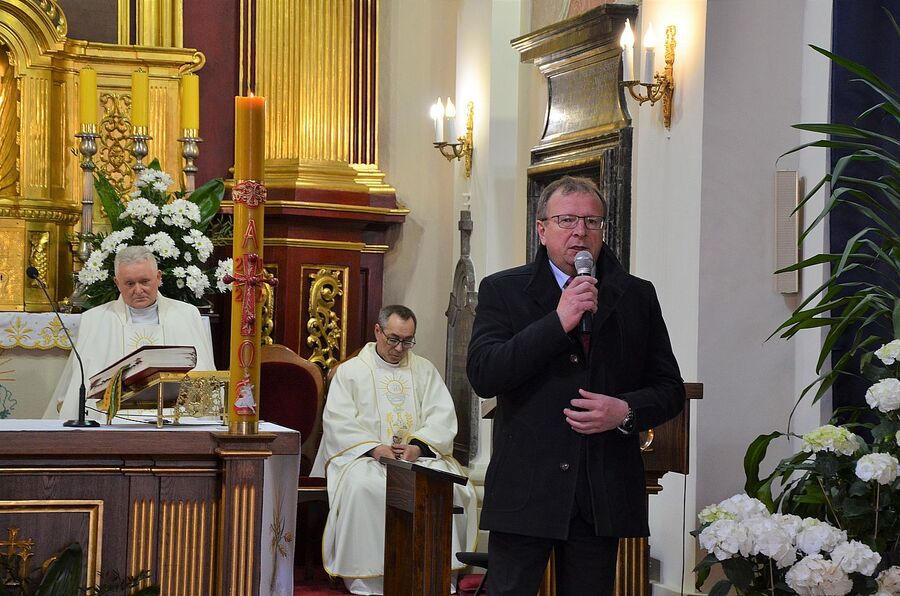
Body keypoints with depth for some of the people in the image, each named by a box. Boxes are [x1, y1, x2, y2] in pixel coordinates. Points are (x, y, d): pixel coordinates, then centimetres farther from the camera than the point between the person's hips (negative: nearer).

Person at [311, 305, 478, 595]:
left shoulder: (424, 370, 17)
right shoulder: (350, 371, 10)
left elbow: (442, 417, 6)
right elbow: (338, 422, -2)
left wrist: (418, 446, -14)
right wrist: (375, 448, -17)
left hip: (419, 454, 2)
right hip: (363, 455, -2)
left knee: (452, 485, -29)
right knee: (363, 487, -37)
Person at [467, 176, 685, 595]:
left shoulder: (637, 297, 11)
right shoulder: (502, 291, 5)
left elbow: (669, 389, 13)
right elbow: (482, 375, -9)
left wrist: (626, 410, -9)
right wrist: (558, 322, -16)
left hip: (605, 494, 2)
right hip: (525, 492, -2)